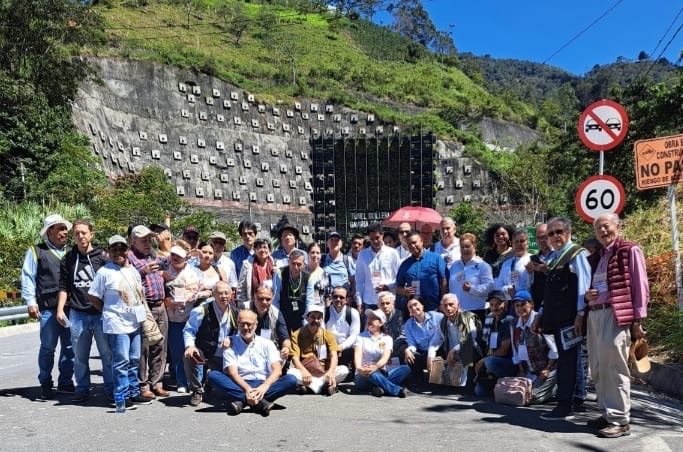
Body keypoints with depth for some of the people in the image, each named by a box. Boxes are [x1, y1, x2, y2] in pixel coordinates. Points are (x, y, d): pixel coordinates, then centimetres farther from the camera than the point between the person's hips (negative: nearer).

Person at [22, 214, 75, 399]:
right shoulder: (36, 252, 3)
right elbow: (28, 278, 0)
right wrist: (31, 301, -7)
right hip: (49, 309, -4)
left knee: (69, 346, 8)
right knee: (48, 347, 3)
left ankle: (65, 381, 20)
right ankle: (45, 384, 16)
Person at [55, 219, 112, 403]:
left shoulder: (102, 256, 0)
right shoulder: (69, 259, 8)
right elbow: (64, 286, 12)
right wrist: (60, 309, 3)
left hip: (101, 313, -2)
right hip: (77, 315, 2)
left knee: (107, 353, 1)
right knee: (80, 356, 8)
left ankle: (111, 388, 11)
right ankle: (82, 389, 20)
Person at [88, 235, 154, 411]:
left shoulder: (134, 271, 12)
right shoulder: (104, 272, -7)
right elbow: (93, 297, -5)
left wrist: (140, 311, 11)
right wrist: (110, 311, -3)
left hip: (135, 322, 7)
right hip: (117, 324, -6)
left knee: (134, 360, 13)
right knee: (122, 361, -6)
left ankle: (134, 393, 24)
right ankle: (121, 398, 1)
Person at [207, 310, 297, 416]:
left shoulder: (267, 344, 10)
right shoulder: (231, 344, 8)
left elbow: (277, 370, -2)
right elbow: (232, 373, -5)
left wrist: (264, 386, -23)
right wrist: (247, 389, -25)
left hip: (263, 385, 1)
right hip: (240, 386, 0)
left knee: (291, 380, -25)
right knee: (213, 375, -26)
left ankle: (241, 400, -32)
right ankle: (259, 401, -38)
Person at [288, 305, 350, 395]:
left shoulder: (328, 334, 4)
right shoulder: (297, 335, -1)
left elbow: (334, 356, -8)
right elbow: (295, 357, -11)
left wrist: (331, 371, -30)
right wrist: (304, 371, -32)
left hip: (324, 373, 2)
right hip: (305, 373, -2)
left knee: (344, 370, -24)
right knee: (291, 373, -33)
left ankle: (309, 385, -23)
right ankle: (324, 385, -26)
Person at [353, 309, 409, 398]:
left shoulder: (387, 338, 7)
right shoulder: (361, 336, 6)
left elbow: (385, 357, -10)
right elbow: (358, 354, -12)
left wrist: (375, 367, -34)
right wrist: (359, 368, -35)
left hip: (381, 373, 2)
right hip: (364, 376, -2)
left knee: (405, 368, -22)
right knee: (372, 373, -38)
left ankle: (380, 387, -37)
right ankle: (398, 390, -34)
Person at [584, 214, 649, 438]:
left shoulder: (630, 250, 1)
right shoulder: (595, 257, 20)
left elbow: (640, 285, -3)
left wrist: (638, 319, -9)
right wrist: (587, 295, 4)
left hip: (616, 315, -7)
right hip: (595, 314, 7)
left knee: (614, 367, -8)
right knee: (598, 368, 9)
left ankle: (620, 420, -2)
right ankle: (608, 414, 18)